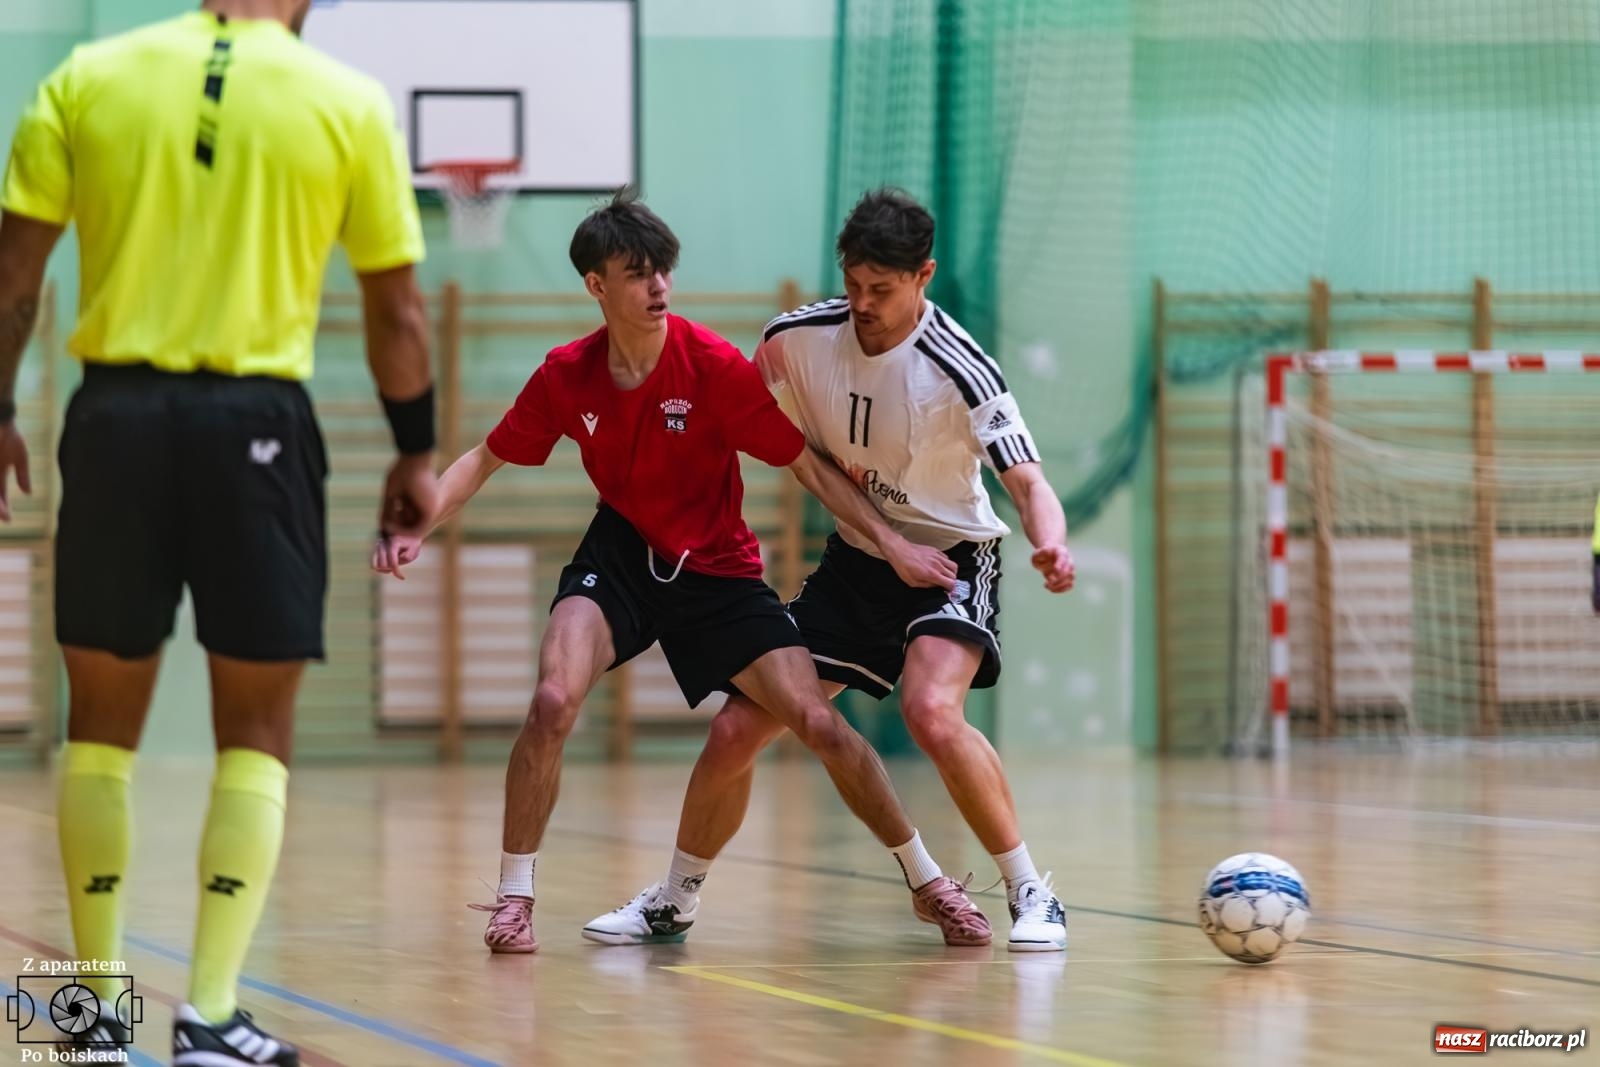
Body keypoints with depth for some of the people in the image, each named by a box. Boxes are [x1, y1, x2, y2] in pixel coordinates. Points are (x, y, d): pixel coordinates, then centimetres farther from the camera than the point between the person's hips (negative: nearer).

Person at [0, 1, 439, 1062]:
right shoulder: (347, 102, 1)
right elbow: (396, 309, 5)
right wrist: (417, 453, 15)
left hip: (117, 412, 2)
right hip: (257, 421, -2)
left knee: (102, 722, 15)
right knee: (255, 736, 7)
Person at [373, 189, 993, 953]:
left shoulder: (713, 365, -17)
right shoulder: (566, 376, -9)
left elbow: (806, 463, -10)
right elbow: (485, 459, 4)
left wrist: (891, 541, -16)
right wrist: (415, 524, -12)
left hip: (717, 569, -1)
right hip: (619, 554, 1)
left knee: (820, 725, -9)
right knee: (553, 701, -26)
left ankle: (929, 884, 12)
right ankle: (514, 897, -11)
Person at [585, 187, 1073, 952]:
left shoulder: (957, 371, -23)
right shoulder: (798, 338, -10)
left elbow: (1028, 483, -30)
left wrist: (1051, 547, -49)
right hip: (855, 561, 5)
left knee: (931, 711, -33)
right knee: (737, 730, 1)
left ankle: (1031, 895, -18)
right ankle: (674, 899, 24)